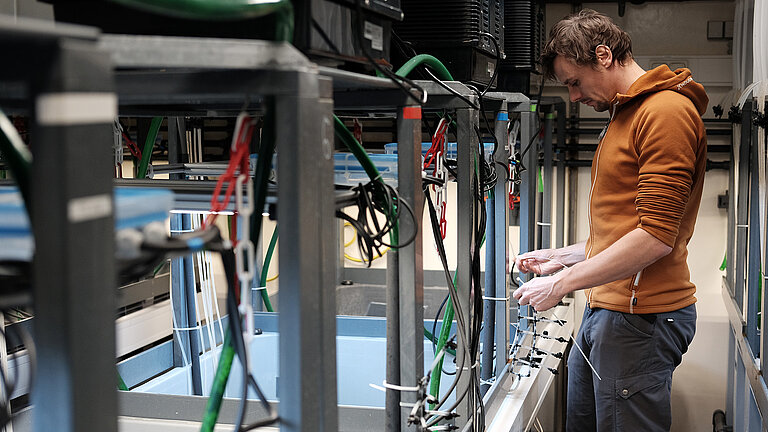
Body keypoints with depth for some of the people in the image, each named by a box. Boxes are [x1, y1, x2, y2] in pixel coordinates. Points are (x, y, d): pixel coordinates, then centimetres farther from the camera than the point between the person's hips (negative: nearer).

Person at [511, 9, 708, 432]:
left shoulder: (667, 110, -13)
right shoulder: (623, 116, 21)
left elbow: (656, 237, -21)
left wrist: (560, 284, -17)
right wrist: (561, 257, 16)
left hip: (641, 317, -10)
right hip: (604, 309, 10)